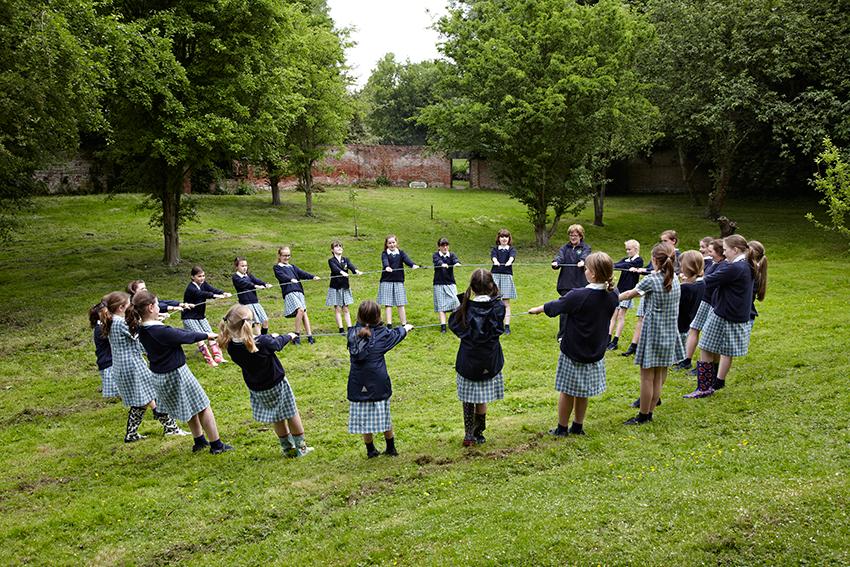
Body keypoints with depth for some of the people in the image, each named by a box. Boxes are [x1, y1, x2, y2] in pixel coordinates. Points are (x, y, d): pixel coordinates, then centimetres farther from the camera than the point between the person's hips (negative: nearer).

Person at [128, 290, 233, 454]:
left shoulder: (142, 329, -4)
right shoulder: (161, 331, -31)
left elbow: (175, 332, 8)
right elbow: (187, 337, -15)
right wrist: (207, 335, 3)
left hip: (158, 376, 9)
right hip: (176, 375, -9)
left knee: (191, 408, 27)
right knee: (203, 407, 9)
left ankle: (199, 442, 40)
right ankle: (216, 445, 19)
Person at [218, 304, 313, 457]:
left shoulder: (231, 347, -19)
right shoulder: (263, 342, -33)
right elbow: (278, 343, -10)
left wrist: (271, 337, 15)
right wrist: (289, 336, 13)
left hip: (256, 390, 5)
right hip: (277, 384, -5)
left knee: (276, 419, 24)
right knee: (291, 414, 16)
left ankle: (288, 447, 36)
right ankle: (301, 447, 28)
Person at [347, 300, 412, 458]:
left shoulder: (352, 333, -1)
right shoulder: (381, 334, -8)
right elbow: (396, 334, 14)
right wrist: (405, 328, 37)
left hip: (358, 385, 2)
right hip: (378, 384, -2)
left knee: (364, 418, 11)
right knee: (384, 416, 13)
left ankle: (370, 451, 23)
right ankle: (391, 448, 27)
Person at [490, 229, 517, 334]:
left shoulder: (511, 249, 10)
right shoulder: (494, 249, 12)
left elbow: (512, 256, -13)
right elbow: (493, 256, -11)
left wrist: (509, 261, -36)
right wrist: (495, 261, -34)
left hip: (507, 276, 0)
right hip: (495, 275, 0)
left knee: (506, 302, 0)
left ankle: (507, 326, 1)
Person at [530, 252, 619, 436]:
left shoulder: (578, 296, -24)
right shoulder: (613, 295, -10)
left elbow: (553, 307, -9)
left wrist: (536, 309, 10)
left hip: (573, 352, -5)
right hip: (596, 352, 5)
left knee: (567, 391, 10)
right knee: (583, 392, 19)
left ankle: (562, 428, 21)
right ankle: (578, 426, 31)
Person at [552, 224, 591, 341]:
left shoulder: (586, 247, 8)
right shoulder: (565, 247, 14)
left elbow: (585, 256, -13)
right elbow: (560, 257, -3)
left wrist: (582, 261, -36)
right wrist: (556, 262, -27)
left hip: (580, 284, -1)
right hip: (565, 284, 1)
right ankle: (562, 336, 6)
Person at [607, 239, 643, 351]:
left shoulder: (638, 260, -5)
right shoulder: (626, 259, 15)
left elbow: (626, 266, -21)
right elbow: (617, 264, -2)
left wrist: (612, 266, -34)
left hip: (628, 291, -6)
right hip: (619, 289, 6)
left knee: (621, 315, -6)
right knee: (614, 314, 4)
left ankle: (615, 342, -4)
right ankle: (608, 340, 7)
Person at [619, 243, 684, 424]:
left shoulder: (651, 280, -15)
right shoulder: (675, 279, 1)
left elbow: (630, 294, -3)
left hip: (653, 331, -7)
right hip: (670, 332, 7)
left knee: (647, 375, 2)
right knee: (659, 375, 13)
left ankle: (643, 415, 9)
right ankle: (650, 411, 21)